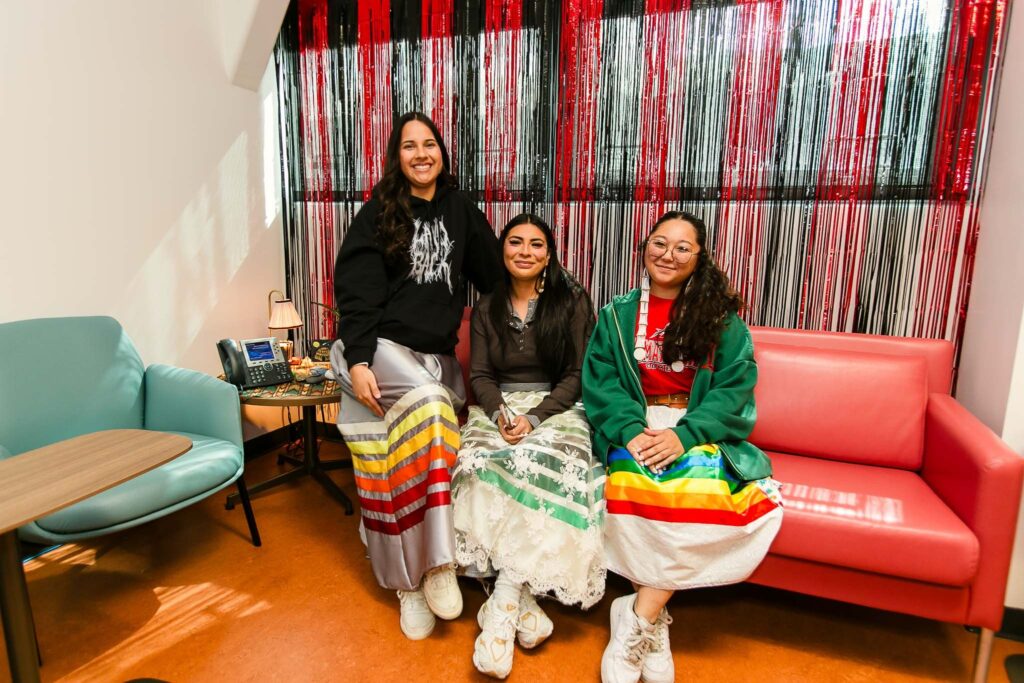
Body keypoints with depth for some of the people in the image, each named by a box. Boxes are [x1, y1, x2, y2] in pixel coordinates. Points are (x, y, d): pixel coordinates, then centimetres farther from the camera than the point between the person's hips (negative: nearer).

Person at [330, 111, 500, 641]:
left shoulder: (459, 209, 11)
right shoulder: (377, 213, 2)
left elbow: (492, 273, 15)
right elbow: (356, 292, -6)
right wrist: (357, 360, -17)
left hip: (437, 353, 3)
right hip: (380, 347, -3)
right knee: (428, 403, -31)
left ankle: (412, 582, 13)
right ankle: (437, 563, -20)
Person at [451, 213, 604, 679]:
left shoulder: (573, 302, 4)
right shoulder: (486, 308, 14)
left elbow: (577, 374, -2)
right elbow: (480, 375, 8)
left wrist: (535, 417, -16)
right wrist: (499, 412, -13)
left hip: (556, 409, -2)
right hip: (498, 410, 3)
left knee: (537, 465, -35)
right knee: (481, 466, -29)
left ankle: (503, 605, -27)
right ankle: (521, 604, -21)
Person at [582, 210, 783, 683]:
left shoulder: (721, 318, 8)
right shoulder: (616, 316, 10)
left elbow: (735, 386, -3)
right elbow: (601, 383, 1)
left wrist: (685, 434, -20)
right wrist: (630, 431, -18)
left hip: (701, 431, 0)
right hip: (636, 428, 1)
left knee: (699, 485, -33)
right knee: (633, 482, -33)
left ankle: (636, 620, -19)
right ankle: (653, 621, -15)